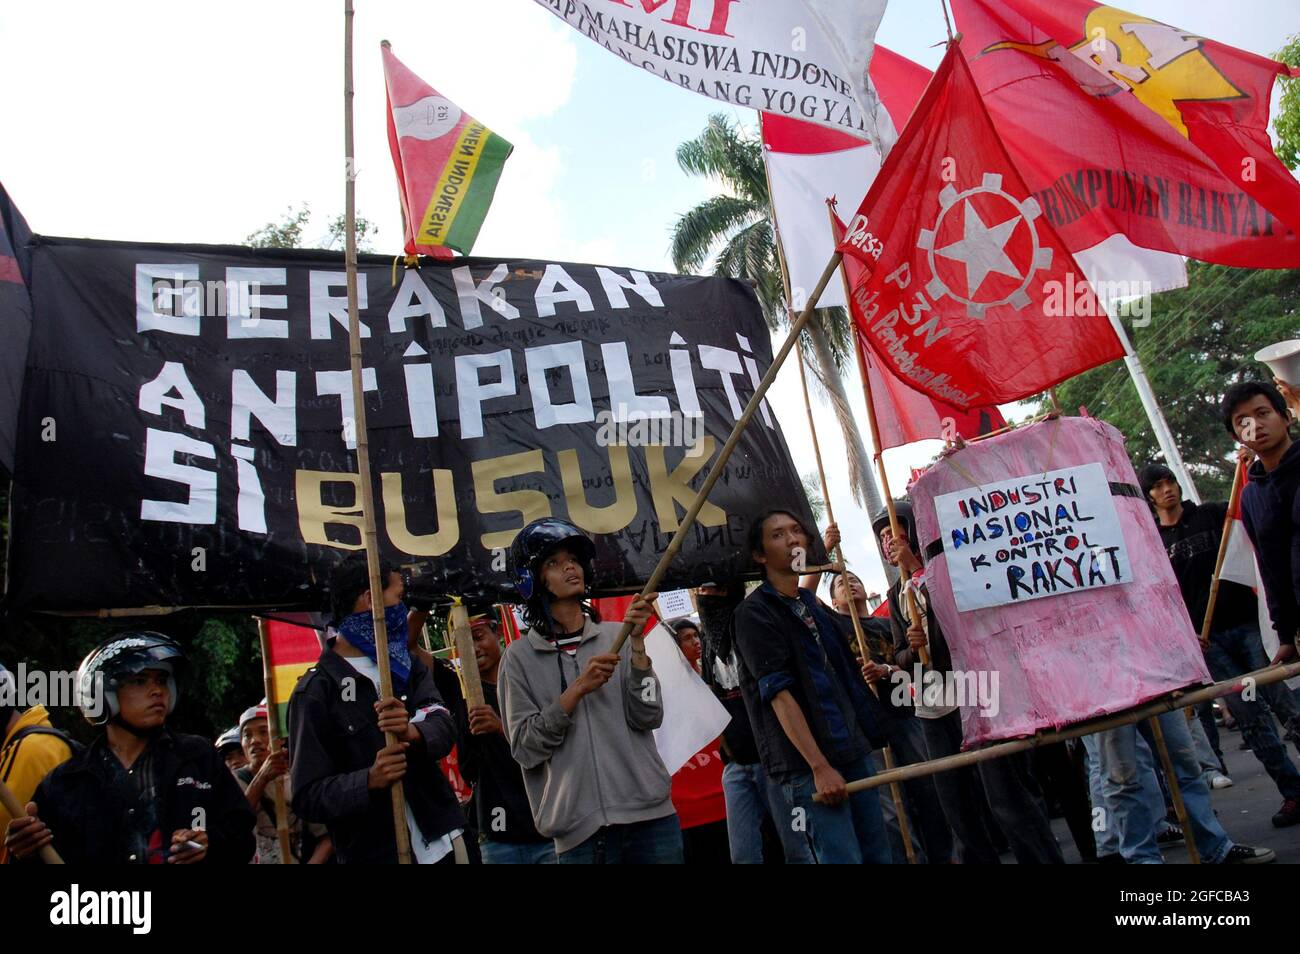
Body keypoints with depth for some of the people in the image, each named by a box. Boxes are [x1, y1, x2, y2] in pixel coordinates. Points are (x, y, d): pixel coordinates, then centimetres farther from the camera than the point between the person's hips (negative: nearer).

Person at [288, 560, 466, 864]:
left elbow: (445, 727, -8)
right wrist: (369, 780, -27)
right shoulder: (315, 692, -9)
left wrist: (413, 732, -28)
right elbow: (307, 797, -10)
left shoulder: (408, 665, 7)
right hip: (371, 853, -4)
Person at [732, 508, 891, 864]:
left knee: (879, 855, 10)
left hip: (853, 750, 8)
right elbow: (778, 694, -16)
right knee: (844, 857, -8)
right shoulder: (754, 612, -8)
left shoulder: (811, 603, 16)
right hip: (809, 764, -7)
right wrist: (819, 766, -20)